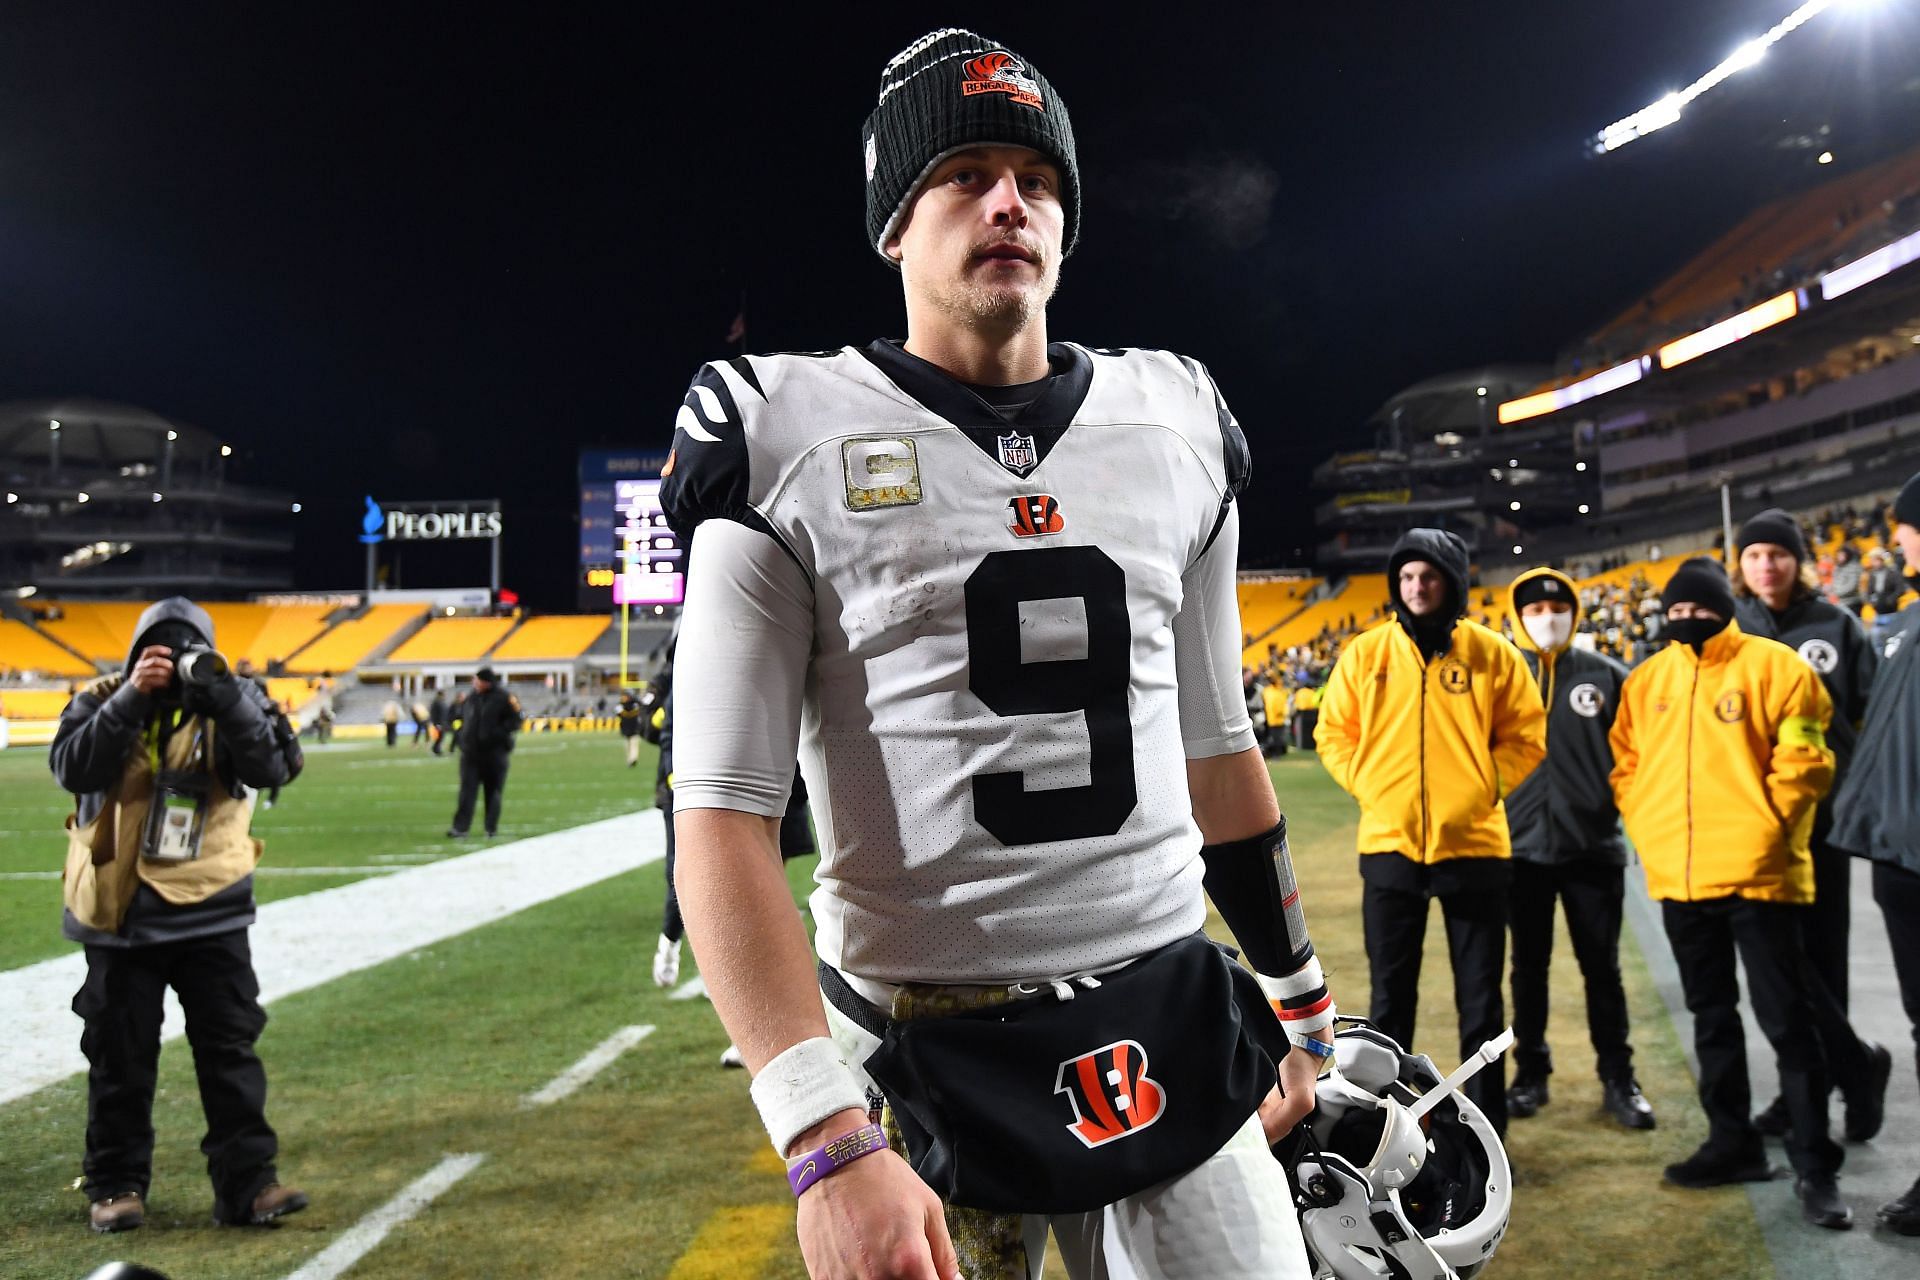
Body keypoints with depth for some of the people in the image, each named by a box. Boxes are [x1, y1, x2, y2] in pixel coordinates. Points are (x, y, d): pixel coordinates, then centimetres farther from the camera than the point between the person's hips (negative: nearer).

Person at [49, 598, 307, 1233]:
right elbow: (73, 768, -18)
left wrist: (227, 701, -28)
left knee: (230, 1048, 2)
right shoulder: (101, 700, -1)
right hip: (120, 911, 0)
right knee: (120, 1056, 9)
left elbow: (272, 767, -15)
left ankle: (247, 1181, 8)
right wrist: (131, 698, -26)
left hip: (210, 910, 0)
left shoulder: (232, 700, -1)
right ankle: (116, 1185, 23)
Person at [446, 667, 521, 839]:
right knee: (467, 791, -4)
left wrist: (496, 734, -18)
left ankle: (492, 829, 15)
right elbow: (462, 719, 24)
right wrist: (462, 738, 11)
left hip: (494, 753, -4)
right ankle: (460, 828, -8)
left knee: (493, 792, 5)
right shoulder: (470, 699, 11)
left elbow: (514, 721, -9)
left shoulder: (504, 699, -7)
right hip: (471, 753, 4)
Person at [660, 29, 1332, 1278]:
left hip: (1176, 1037, 4)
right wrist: (827, 1141, -21)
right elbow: (723, 823, -12)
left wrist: (1299, 1010, 19)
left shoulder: (1176, 427, 7)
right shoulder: (789, 446, -6)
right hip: (926, 1069, -3)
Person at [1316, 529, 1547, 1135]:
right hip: (1388, 845, 1)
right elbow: (1333, 733, 9)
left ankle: (1485, 1127, 20)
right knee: (1390, 996, 10)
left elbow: (1526, 735, 5)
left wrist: (1487, 788, -6)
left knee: (1481, 998, 8)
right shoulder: (1364, 653, 3)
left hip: (1473, 845, -1)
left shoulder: (1492, 654, 0)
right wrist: (1368, 785, -3)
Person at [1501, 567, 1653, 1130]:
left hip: (1594, 845, 0)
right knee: (1528, 966, 10)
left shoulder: (1606, 676, 2)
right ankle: (1530, 1072, 22)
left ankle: (1618, 1078, 17)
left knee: (1601, 967, 6)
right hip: (1522, 846, 0)